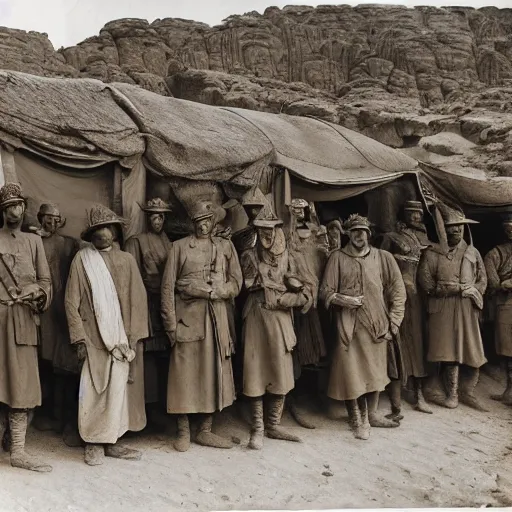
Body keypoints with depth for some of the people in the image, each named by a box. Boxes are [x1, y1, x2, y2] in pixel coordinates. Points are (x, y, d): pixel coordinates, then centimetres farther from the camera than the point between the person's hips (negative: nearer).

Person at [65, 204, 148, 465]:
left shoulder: (127, 260, 8)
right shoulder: (81, 259, 1)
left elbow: (138, 300, 4)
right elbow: (71, 302, -1)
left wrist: (134, 337, -3)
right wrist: (80, 338, -6)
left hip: (122, 339, 2)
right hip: (94, 339, -2)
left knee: (118, 389, 4)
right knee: (94, 390, -1)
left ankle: (111, 441, 16)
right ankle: (93, 444, 11)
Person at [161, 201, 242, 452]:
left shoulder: (225, 246, 12)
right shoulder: (179, 247, 4)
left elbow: (235, 283, 7)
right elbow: (168, 287, -1)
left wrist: (210, 292, -10)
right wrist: (171, 325, -8)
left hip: (217, 319, 3)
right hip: (187, 318, -3)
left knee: (214, 373, 6)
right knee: (185, 374, -2)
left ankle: (205, 431, 17)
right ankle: (183, 432, 11)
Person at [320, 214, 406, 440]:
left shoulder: (383, 257, 6)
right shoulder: (337, 258, 2)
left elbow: (397, 290, 7)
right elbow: (325, 291, 2)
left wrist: (392, 321, 1)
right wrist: (342, 299, -17)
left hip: (376, 325, 2)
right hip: (348, 325, -2)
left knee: (375, 371, 9)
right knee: (351, 372, -3)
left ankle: (371, 414, 27)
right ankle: (358, 420, 12)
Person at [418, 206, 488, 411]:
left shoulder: (472, 252, 15)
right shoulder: (432, 253, 4)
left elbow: (482, 279, 15)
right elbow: (425, 280, -6)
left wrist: (474, 293, -6)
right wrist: (460, 288, -8)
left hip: (467, 308, 3)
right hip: (443, 309, -3)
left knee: (473, 352, -1)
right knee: (449, 351, -4)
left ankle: (467, 393, 14)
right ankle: (452, 395, 7)